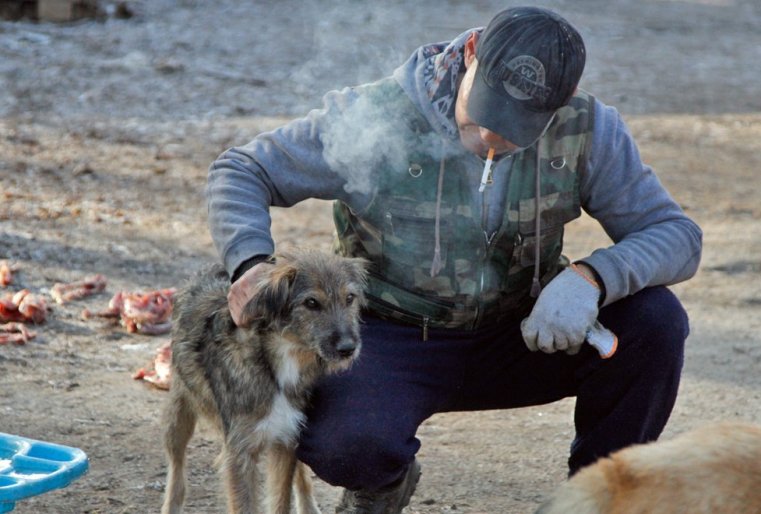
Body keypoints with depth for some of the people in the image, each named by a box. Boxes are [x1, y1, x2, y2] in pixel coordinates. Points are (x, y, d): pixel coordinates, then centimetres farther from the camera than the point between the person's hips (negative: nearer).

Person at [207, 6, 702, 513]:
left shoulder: (588, 129, -14)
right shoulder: (372, 118, -20)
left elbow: (677, 234, -12)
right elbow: (239, 172, -10)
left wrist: (591, 277, -33)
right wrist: (250, 260, -31)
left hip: (521, 335, 3)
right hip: (392, 339, -2)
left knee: (655, 319, -22)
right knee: (347, 444, -35)